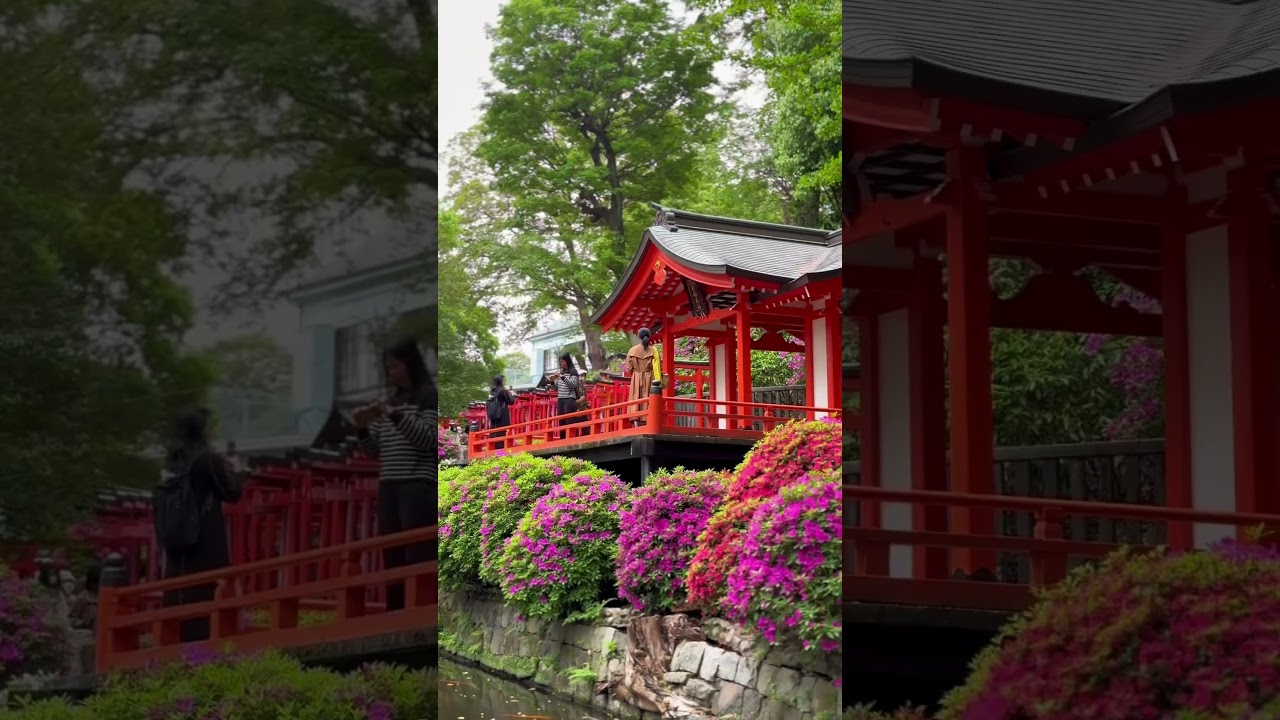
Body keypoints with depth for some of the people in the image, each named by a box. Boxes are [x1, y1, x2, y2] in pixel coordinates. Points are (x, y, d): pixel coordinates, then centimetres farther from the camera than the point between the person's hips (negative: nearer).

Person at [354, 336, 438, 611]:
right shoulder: (389, 402, 20)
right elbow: (375, 451, 20)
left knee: (419, 555, -13)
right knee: (392, 557, 1)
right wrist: (362, 428, 2)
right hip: (388, 487, 7)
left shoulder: (429, 397, 2)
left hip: (418, 486, -6)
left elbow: (429, 440, -11)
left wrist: (395, 416, -18)